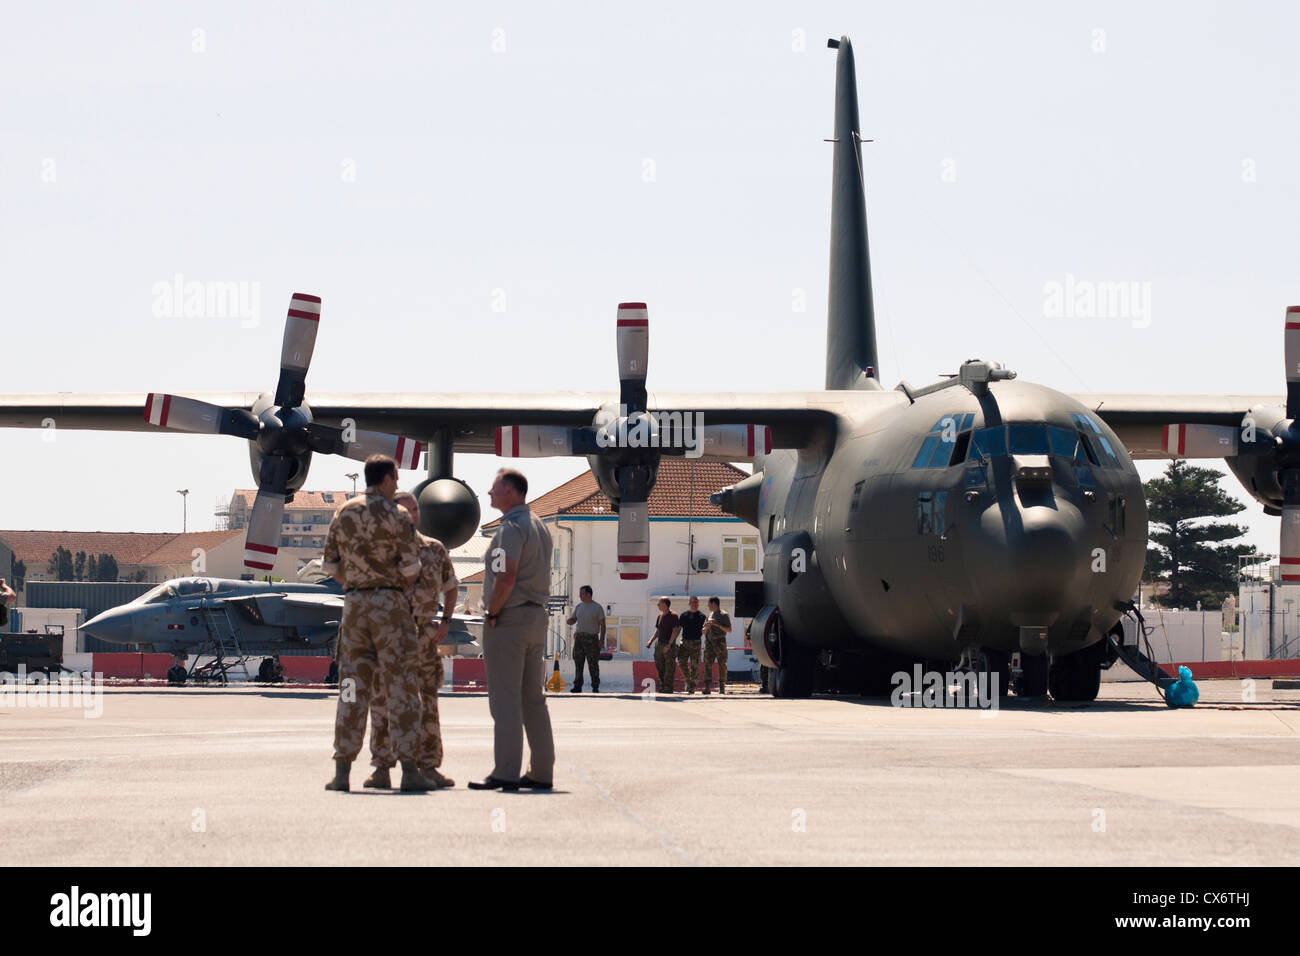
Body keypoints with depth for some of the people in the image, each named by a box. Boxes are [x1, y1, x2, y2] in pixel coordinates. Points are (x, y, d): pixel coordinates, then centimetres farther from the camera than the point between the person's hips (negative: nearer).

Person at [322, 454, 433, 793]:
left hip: (354, 602, 4)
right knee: (400, 686, -2)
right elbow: (411, 570, -6)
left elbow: (331, 566, 10)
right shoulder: (395, 517, -6)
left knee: (353, 688, 7)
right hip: (389, 603, -4)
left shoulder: (343, 514, 8)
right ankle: (410, 770, -6)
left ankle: (342, 771, 2)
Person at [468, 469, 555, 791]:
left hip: (508, 619, -9)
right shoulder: (538, 525, 16)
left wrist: (492, 613, -12)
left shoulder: (511, 527, -13)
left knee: (505, 699, -8)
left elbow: (506, 578, -24)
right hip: (537, 616, 9)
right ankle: (542, 771, 12)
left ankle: (506, 773, -9)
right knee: (533, 698, 11)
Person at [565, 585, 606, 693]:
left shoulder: (597, 608, 0)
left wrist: (602, 640, -10)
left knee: (593, 664, -4)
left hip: (592, 638, -4)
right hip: (578, 638, 4)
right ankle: (577, 686, 4)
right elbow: (572, 620, 17)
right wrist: (569, 621, -8)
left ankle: (595, 687, 1)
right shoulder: (579, 607, 14)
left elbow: (602, 625, -1)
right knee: (578, 663, 1)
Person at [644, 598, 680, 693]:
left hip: (669, 645, -8)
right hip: (660, 644, 8)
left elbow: (675, 631, -14)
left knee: (669, 667, -4)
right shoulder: (660, 616, 14)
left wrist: (669, 645, -20)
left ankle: (668, 687, -1)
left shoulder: (672, 616, -9)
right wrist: (651, 641, 9)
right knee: (659, 665, 10)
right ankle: (662, 684, 20)